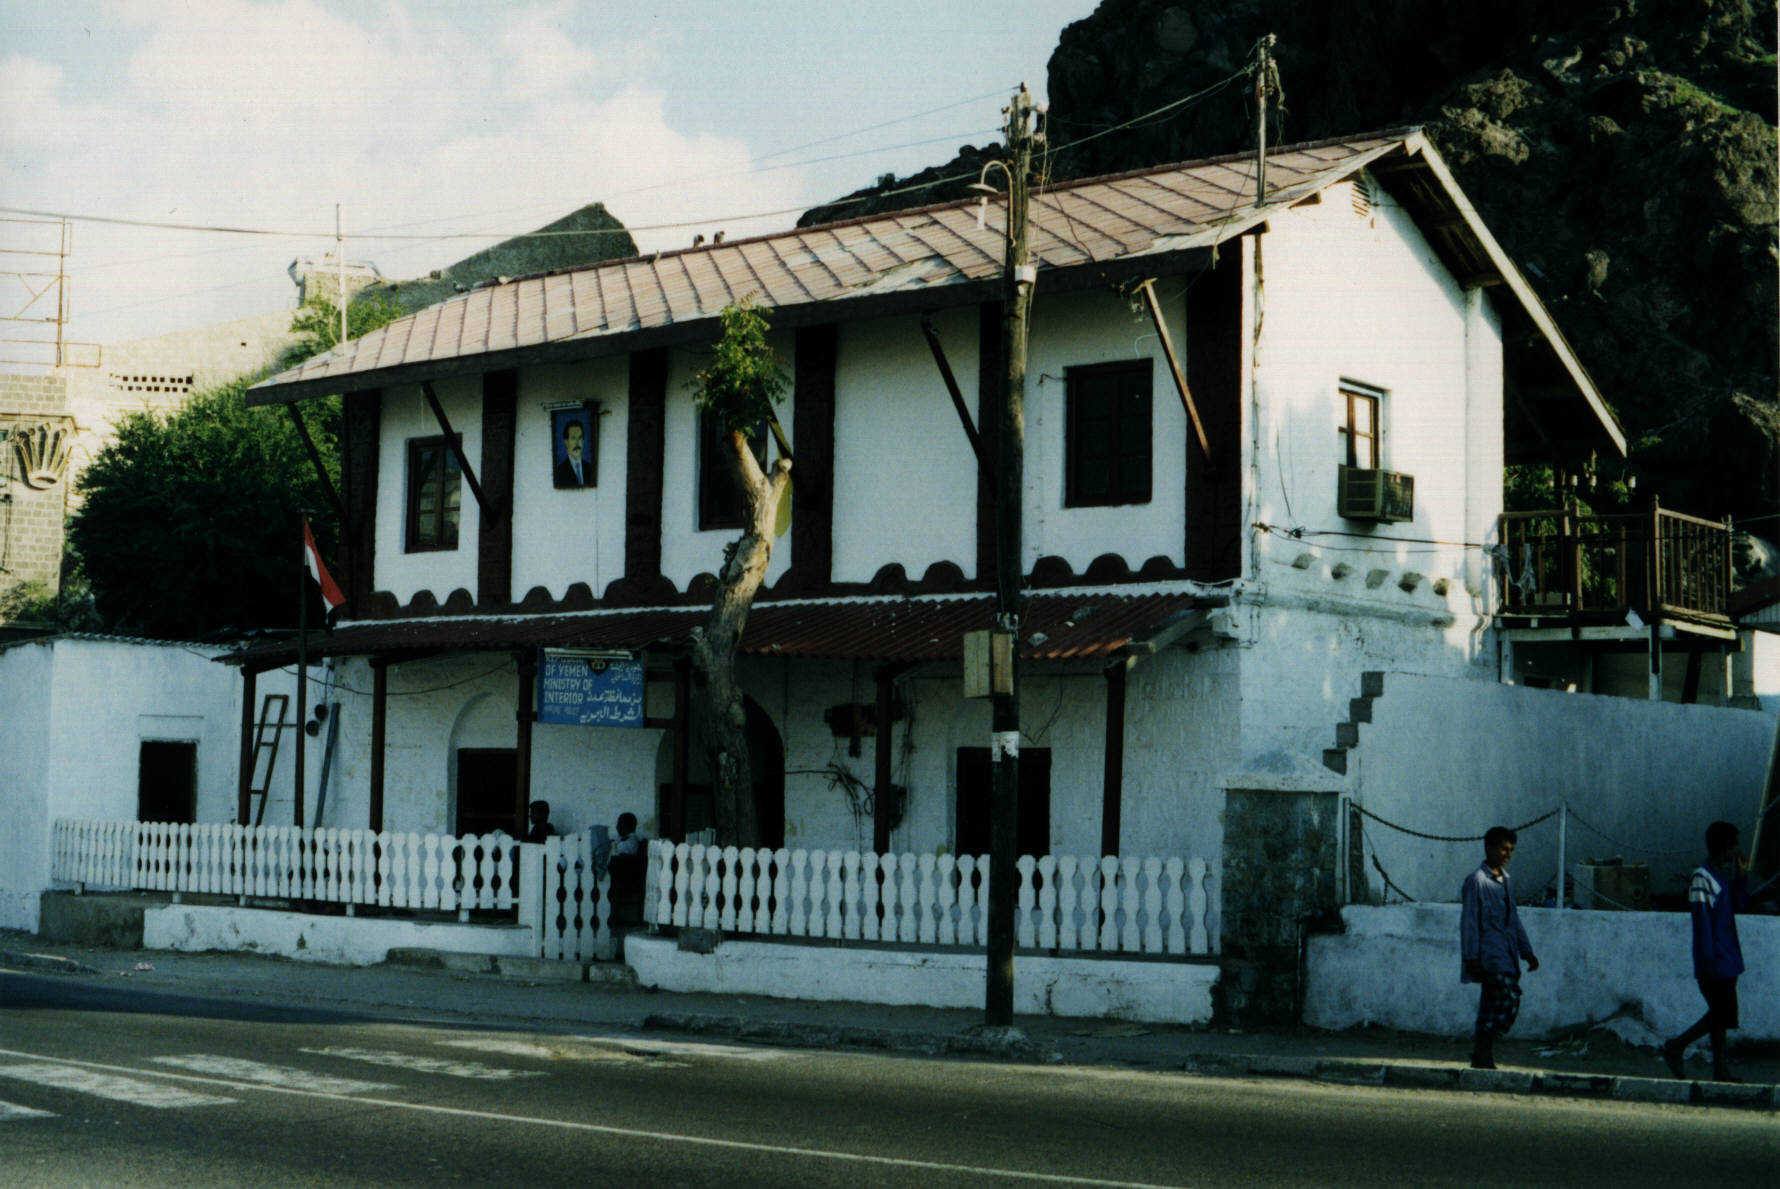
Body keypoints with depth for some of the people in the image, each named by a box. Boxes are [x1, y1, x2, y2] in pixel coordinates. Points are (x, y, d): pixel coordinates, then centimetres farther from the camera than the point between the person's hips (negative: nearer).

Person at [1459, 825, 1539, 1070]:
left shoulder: (1505, 881, 17)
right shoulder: (1477, 880, -7)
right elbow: (1469, 921, -10)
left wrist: (1527, 951, 20)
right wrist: (1471, 957, -15)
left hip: (1506, 953, 8)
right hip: (1489, 955, -8)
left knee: (1493, 1003, 6)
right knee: (1509, 997, -17)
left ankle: (1481, 1055, 10)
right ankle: (1483, 1050, -11)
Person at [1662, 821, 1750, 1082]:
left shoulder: (1722, 875, 13)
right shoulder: (1702, 878, -15)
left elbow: (1739, 905, 19)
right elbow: (1702, 920, -19)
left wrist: (1742, 876, 7)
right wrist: (1708, 957, -21)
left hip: (1726, 960, 9)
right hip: (1714, 961, -9)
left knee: (1721, 1014, 10)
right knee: (1722, 1014, -9)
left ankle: (1720, 1072, 13)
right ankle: (1675, 1048, 2)